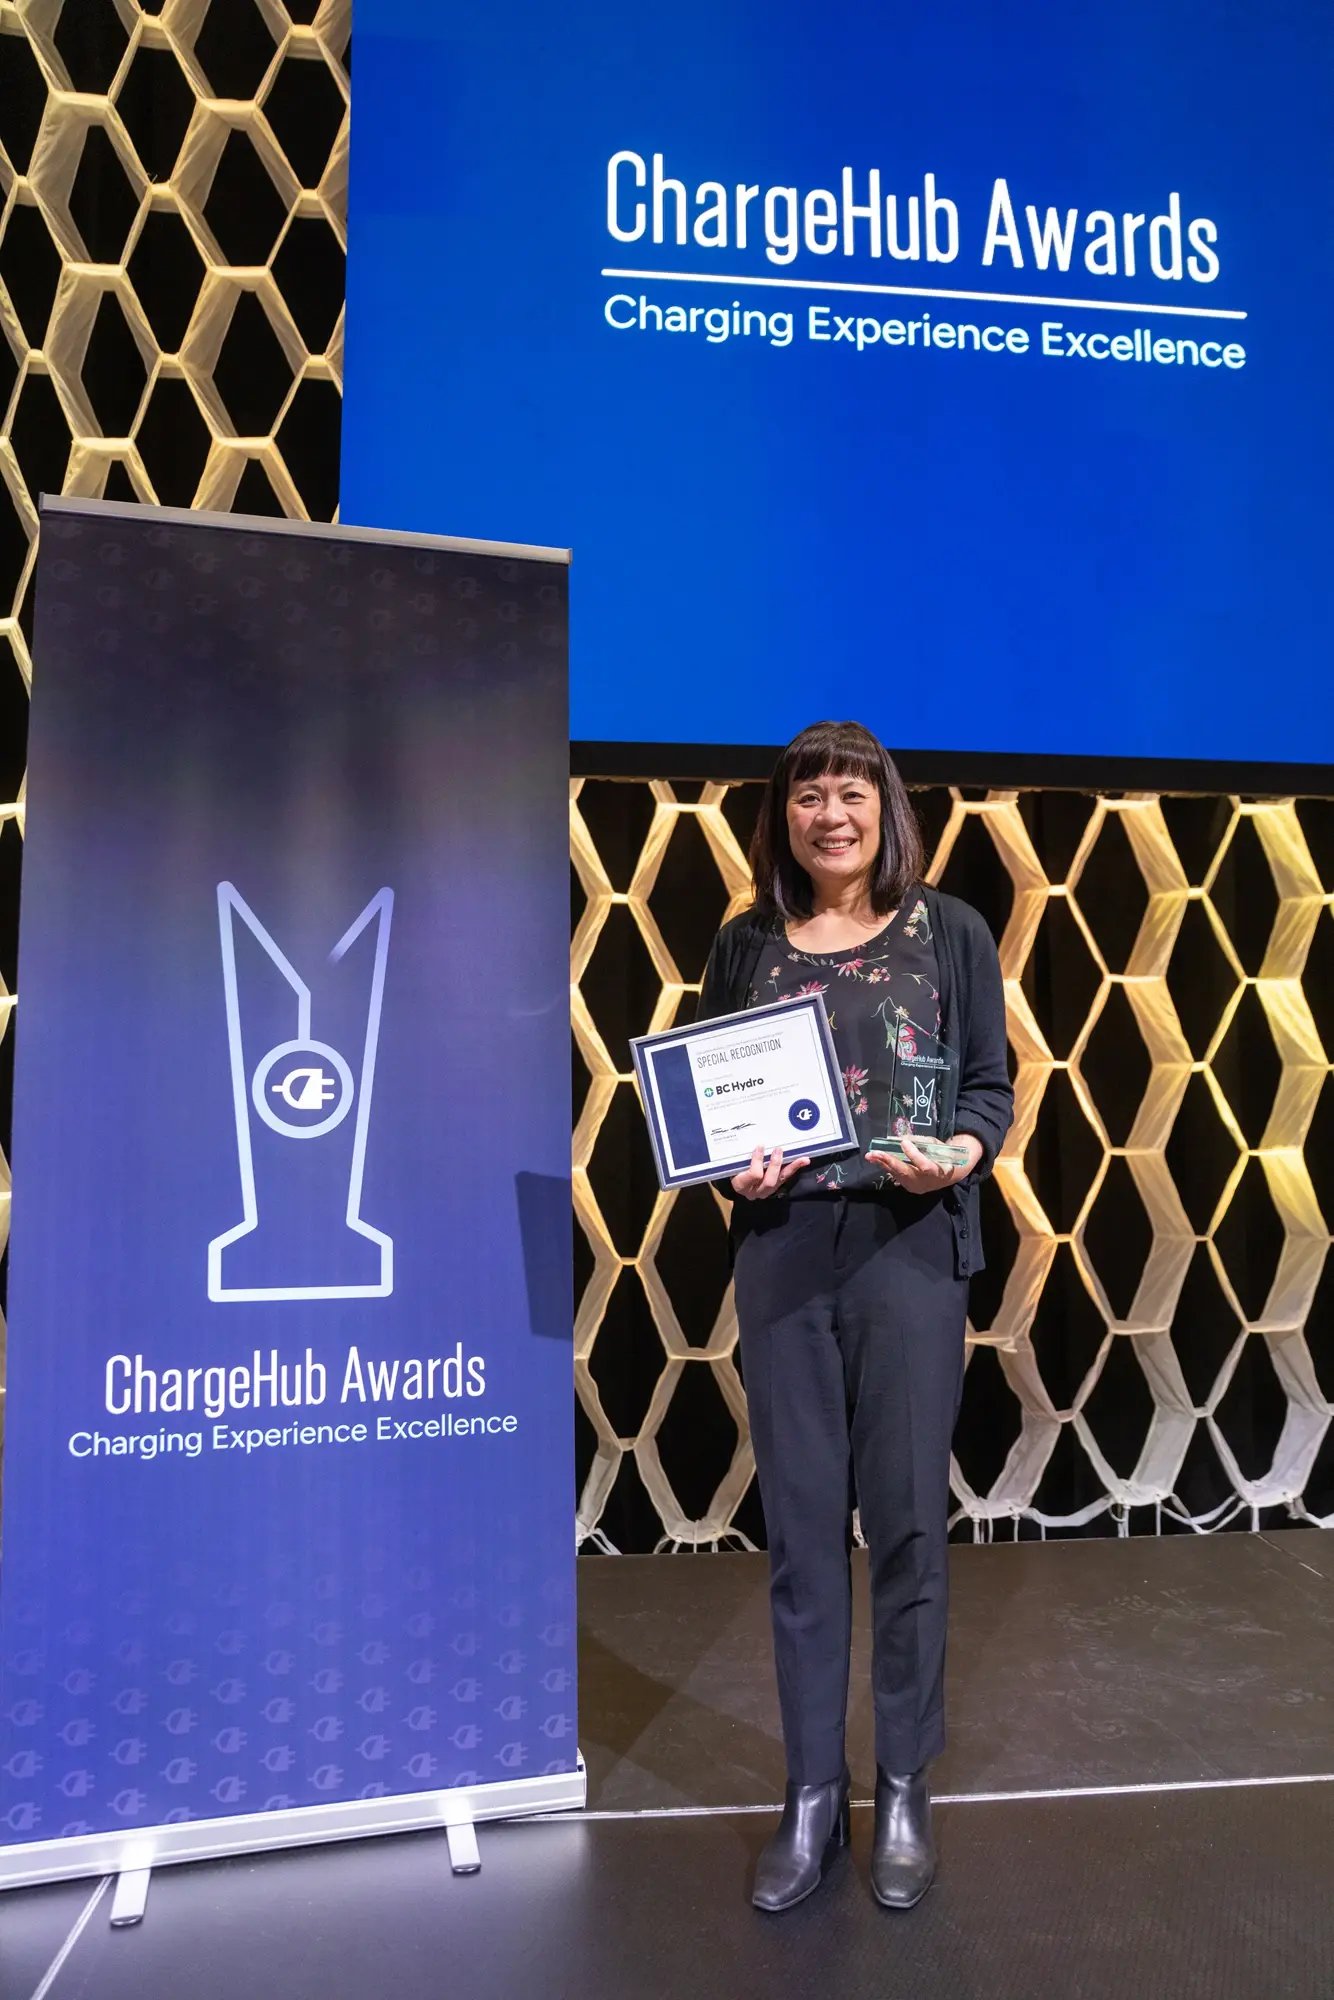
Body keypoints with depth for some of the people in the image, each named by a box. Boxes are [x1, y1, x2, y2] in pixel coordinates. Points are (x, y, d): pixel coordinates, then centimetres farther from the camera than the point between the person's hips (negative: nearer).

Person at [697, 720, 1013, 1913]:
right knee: (801, 1525, 9)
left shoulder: (949, 933, 2)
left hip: (909, 1246, -1)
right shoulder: (745, 945, 7)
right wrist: (732, 1166, -11)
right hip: (782, 1249, 2)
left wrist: (962, 1155, -18)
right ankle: (811, 1797, 25)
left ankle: (905, 1793, 27)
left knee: (907, 1520, 7)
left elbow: (991, 1086, 2)